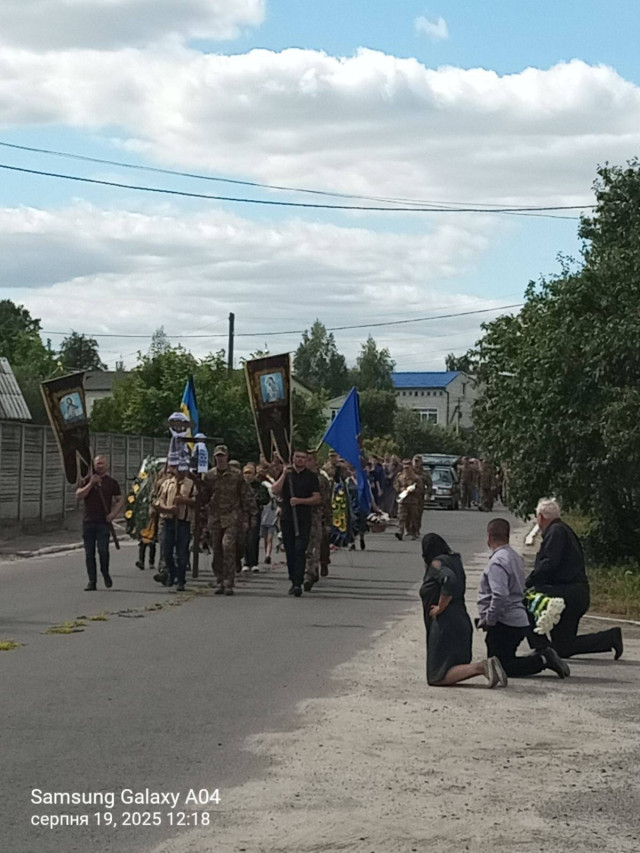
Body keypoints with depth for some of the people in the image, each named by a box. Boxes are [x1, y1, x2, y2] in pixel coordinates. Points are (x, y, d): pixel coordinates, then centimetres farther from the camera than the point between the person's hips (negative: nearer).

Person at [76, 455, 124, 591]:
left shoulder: (111, 482, 7)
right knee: (89, 553, 2)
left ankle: (105, 574, 11)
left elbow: (120, 499, 10)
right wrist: (91, 484, -13)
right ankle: (92, 581, 9)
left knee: (103, 550, -14)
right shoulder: (87, 480, 9)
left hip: (104, 522, -2)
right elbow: (79, 496, -3)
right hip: (88, 522, 2)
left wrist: (114, 513, -5)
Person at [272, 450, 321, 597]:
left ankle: (298, 583, -17)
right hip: (286, 518, 2)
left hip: (304, 519, -2)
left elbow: (317, 499, 2)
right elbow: (275, 491, -2)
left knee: (300, 550, -12)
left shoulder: (311, 476, 6)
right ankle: (293, 581, 16)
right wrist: (284, 475, -11)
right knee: (290, 551, 6)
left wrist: (300, 501, -11)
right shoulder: (286, 473, 11)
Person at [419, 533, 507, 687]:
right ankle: (484, 666, -7)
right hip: (461, 621, 9)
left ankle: (480, 667, -24)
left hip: (444, 624, -9)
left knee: (437, 678, -9)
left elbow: (450, 580, -28)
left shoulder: (436, 563, -9)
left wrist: (440, 607, -19)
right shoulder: (453, 560, 16)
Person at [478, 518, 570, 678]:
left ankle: (542, 660, -14)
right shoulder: (515, 557, 13)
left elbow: (500, 596, -28)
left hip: (504, 625, -9)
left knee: (502, 668, -6)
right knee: (507, 662, 17)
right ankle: (543, 657, 5)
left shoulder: (497, 562, -18)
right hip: (520, 621, 9)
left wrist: (488, 620, -15)